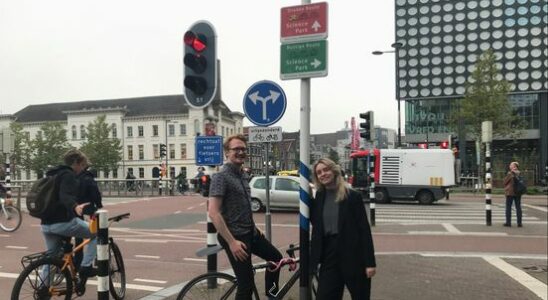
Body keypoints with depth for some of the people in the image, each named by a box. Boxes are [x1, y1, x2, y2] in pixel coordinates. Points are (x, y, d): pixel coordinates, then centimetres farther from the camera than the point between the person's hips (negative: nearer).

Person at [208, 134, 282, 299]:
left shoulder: (242, 176, 11)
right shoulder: (221, 176, -16)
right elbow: (213, 212, -23)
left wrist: (254, 228, 18)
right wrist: (231, 242, -25)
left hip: (250, 233, 9)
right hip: (235, 236, -9)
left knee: (276, 257, 20)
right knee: (246, 285, -3)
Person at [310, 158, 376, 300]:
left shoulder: (352, 196, -7)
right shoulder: (319, 198, 8)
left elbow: (364, 229, -8)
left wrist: (370, 262, -12)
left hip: (353, 257, -3)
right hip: (329, 256, 4)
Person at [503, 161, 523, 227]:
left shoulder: (510, 173, -14)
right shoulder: (519, 173, 1)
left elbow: (504, 182, -8)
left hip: (510, 192, -5)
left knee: (508, 207, 3)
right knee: (518, 207, 9)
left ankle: (508, 222, 4)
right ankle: (519, 223, 10)